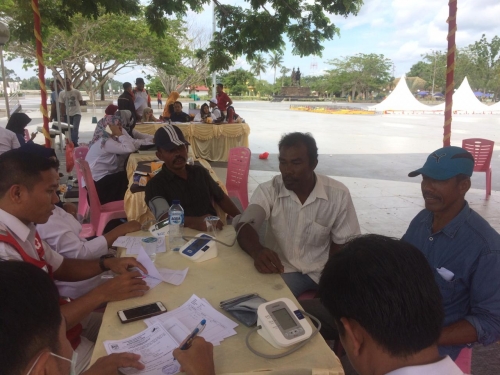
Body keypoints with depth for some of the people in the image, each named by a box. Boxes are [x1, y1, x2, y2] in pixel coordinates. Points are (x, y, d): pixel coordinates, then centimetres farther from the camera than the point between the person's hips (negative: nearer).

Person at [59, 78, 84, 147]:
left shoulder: (77, 92, -4)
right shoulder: (62, 93, 2)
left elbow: (81, 103, 5)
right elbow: (62, 105, 3)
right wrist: (62, 116, -1)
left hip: (77, 113, -3)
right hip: (67, 114, 3)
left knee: (75, 128, -18)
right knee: (70, 129, 4)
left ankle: (74, 143, -21)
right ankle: (74, 143, 13)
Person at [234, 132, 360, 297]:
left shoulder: (338, 194, -9)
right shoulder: (268, 190, -9)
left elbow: (342, 243, 0)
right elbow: (244, 227, -20)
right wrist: (257, 251, -43)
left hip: (324, 270, 1)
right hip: (283, 269, -1)